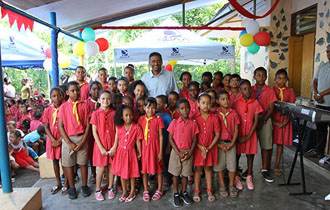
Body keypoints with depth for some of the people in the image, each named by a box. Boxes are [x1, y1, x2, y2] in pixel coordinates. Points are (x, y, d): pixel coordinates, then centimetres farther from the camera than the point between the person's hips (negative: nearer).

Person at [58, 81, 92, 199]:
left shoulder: (84, 105, 0)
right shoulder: (63, 107, 0)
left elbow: (88, 125, -1)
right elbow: (60, 126, -2)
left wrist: (83, 142, -9)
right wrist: (69, 143, -9)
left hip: (82, 138, 0)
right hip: (68, 138, 0)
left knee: (83, 162, 8)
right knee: (68, 164, 8)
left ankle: (84, 186, 25)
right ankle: (72, 187, 24)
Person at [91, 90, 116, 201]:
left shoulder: (114, 113, -1)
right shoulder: (96, 114, -6)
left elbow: (117, 130, 0)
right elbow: (94, 132, -6)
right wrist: (101, 148, -10)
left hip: (112, 144, 2)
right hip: (100, 144, -2)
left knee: (111, 167, 10)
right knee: (101, 168, 4)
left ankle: (110, 188, 28)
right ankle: (98, 190, 23)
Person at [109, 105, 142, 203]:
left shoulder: (136, 127, -11)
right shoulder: (119, 127, -4)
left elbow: (138, 141, -5)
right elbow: (117, 139, 6)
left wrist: (139, 153, 1)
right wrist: (114, 148, 5)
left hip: (131, 152, -3)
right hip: (120, 152, 3)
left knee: (132, 172, 9)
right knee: (121, 172, 13)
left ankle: (132, 192, 26)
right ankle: (124, 192, 30)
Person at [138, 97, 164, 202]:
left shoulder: (158, 119, -5)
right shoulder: (141, 119, 1)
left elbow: (160, 136, -4)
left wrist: (160, 152, -6)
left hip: (155, 146, -2)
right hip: (144, 147, 2)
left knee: (159, 169, 9)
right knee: (144, 169, 10)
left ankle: (159, 190, 26)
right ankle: (146, 191, 26)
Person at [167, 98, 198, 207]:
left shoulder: (193, 123, -3)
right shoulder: (174, 123, -7)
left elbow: (195, 140, 0)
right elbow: (170, 139, -7)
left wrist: (190, 153, -8)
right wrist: (178, 152, -12)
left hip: (188, 152, 1)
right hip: (176, 152, -1)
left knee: (185, 174, 13)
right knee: (175, 174, 9)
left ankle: (184, 192, 32)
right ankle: (176, 194, 25)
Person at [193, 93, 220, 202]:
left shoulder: (214, 118, -7)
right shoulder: (195, 118, -9)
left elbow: (217, 135, -4)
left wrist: (209, 148, -10)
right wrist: (201, 147, -14)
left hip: (210, 148, 1)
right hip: (198, 147, -1)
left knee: (208, 168, 13)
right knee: (198, 168, 9)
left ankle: (209, 191, 26)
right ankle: (196, 191, 22)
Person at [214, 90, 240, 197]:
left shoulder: (234, 113, -1)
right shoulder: (215, 114, -5)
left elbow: (236, 130, 0)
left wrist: (231, 144, -8)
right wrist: (219, 145, -10)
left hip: (231, 143, 1)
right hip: (219, 143, -1)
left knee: (232, 165, 6)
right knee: (220, 165, 7)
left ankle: (231, 186, 24)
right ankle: (222, 186, 23)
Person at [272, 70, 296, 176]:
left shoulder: (290, 91, 4)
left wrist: (286, 121, -10)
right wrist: (274, 121, -11)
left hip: (285, 120, 1)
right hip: (272, 119, -1)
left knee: (280, 143, 6)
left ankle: (276, 167, 17)